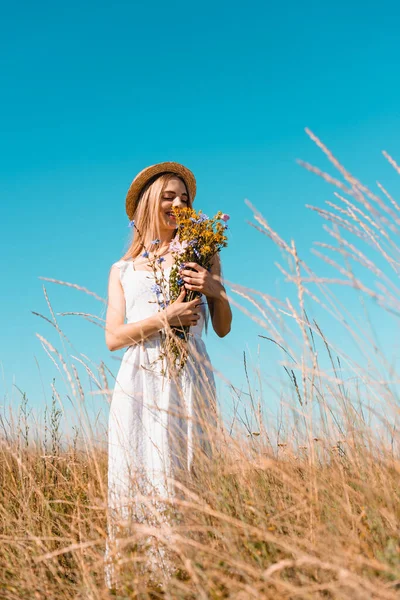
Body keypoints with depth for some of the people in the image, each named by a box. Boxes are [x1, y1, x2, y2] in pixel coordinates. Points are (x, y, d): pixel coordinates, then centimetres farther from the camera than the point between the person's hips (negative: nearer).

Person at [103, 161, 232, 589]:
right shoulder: (122, 270, 17)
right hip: (138, 381, 1)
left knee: (182, 480, -6)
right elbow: (113, 337, 4)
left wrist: (216, 289, -9)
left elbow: (223, 328, 10)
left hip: (187, 379, -1)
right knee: (133, 481, -2)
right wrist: (165, 318, -10)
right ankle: (125, 582, 8)